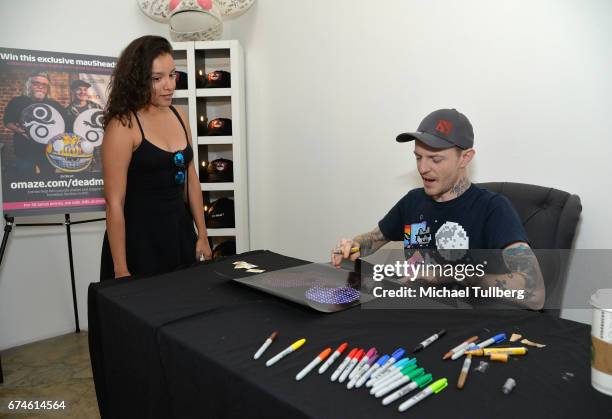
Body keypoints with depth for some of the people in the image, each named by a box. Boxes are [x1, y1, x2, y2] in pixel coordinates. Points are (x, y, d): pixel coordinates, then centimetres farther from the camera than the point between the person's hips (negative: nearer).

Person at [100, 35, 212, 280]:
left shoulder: (178, 116, 5)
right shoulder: (123, 125, -13)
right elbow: (114, 203, -14)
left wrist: (202, 235, 10)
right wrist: (121, 270, -15)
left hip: (181, 231, 6)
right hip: (139, 237, -6)